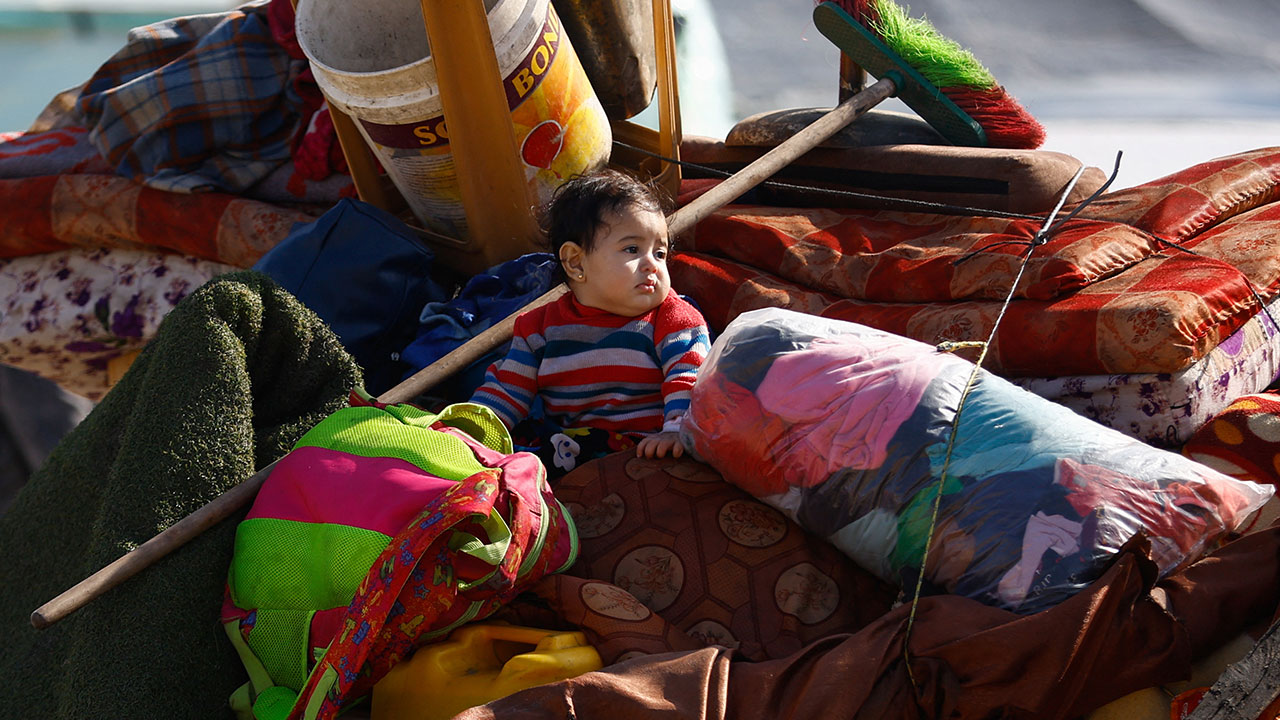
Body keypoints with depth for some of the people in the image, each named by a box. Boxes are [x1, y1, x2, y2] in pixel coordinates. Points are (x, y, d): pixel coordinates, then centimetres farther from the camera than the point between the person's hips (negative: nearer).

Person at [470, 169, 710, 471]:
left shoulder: (674, 320, 2)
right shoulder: (541, 327, 12)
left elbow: (689, 382, -10)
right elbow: (507, 390, 16)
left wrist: (677, 431, -29)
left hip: (645, 453, -2)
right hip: (563, 454, 3)